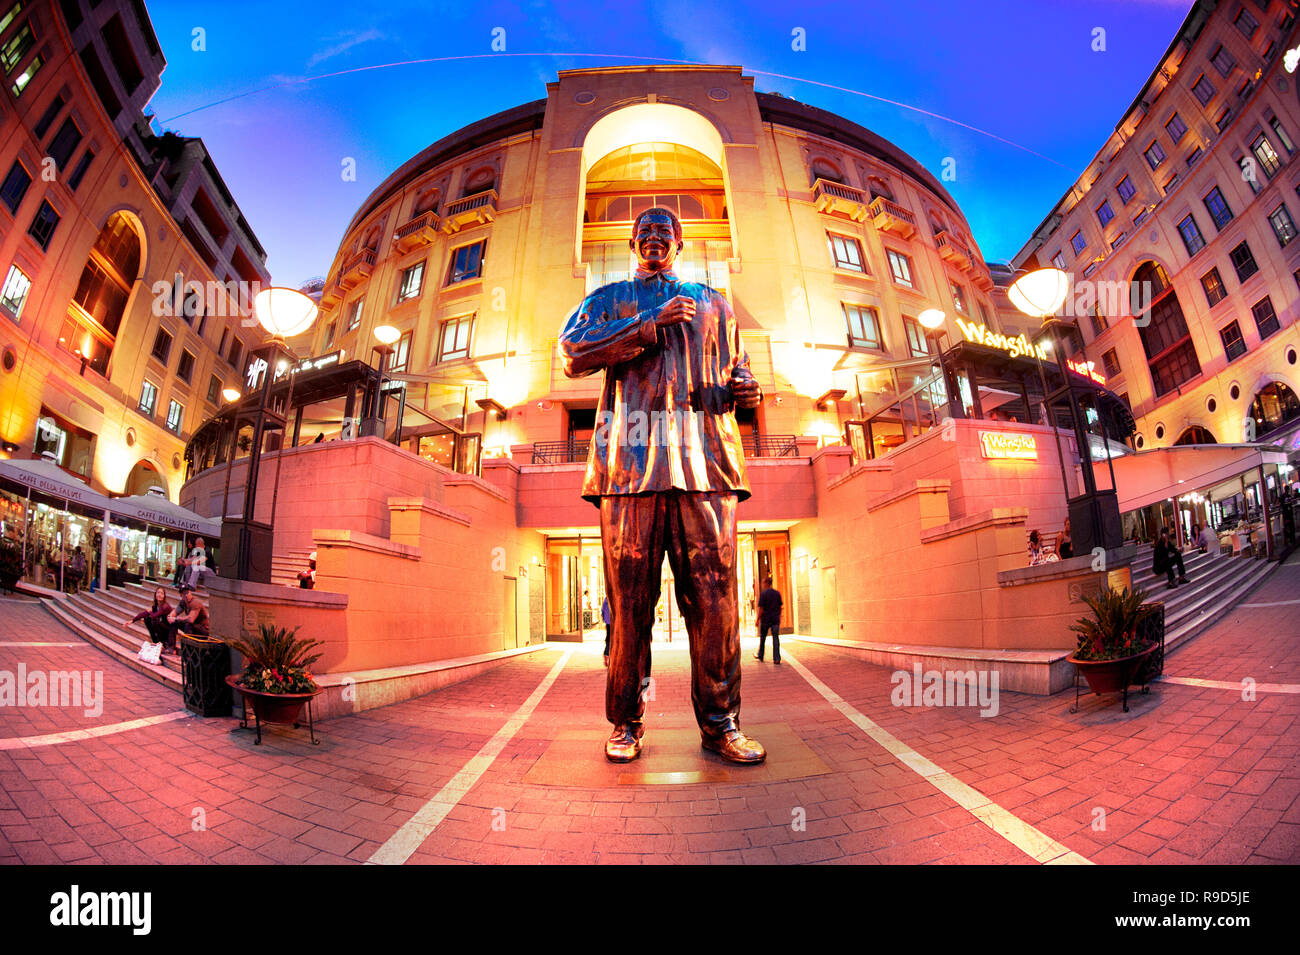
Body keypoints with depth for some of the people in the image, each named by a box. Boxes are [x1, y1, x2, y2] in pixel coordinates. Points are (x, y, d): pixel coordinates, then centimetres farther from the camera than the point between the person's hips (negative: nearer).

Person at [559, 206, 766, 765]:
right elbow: (572, 355, 5)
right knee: (630, 598, -1)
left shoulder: (713, 304, 31)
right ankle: (627, 722, 13)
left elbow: (737, 367, 32)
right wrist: (651, 325, -1)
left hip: (705, 456, 2)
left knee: (715, 594, -4)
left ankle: (720, 723, 9)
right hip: (631, 455, -1)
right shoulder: (609, 298, 23)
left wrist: (745, 389, 6)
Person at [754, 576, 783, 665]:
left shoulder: (763, 594, -11)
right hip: (776, 619, 3)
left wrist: (758, 619, -4)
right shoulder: (777, 593, 3)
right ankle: (777, 659, -2)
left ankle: (760, 656, 26)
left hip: (765, 619, -3)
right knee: (776, 638, 3)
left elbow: (761, 609, -12)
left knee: (762, 638, 13)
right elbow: (780, 607, 9)